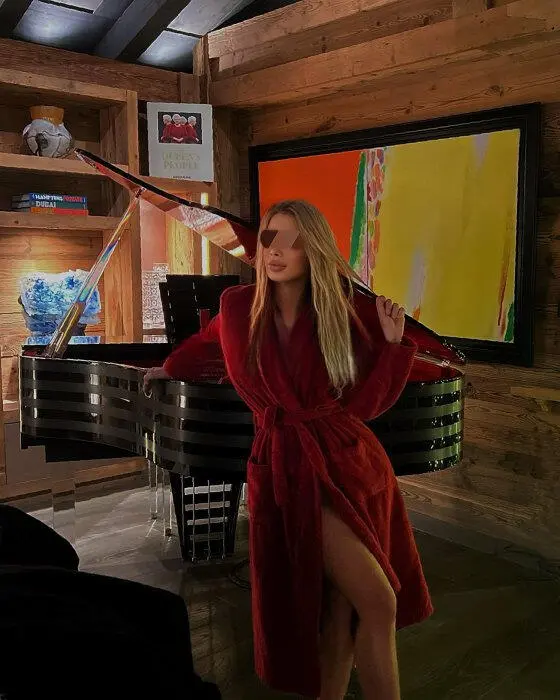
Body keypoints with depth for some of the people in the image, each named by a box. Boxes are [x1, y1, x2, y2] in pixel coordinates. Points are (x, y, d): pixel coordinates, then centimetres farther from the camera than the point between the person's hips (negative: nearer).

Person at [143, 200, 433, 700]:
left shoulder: (347, 312, -2)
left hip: (354, 460, 2)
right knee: (378, 602, -10)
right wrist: (169, 370, 41)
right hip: (291, 467, -2)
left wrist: (392, 343, -11)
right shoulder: (239, 306, -1)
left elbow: (366, 403, -1)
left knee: (342, 607, 6)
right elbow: (207, 343, 24)